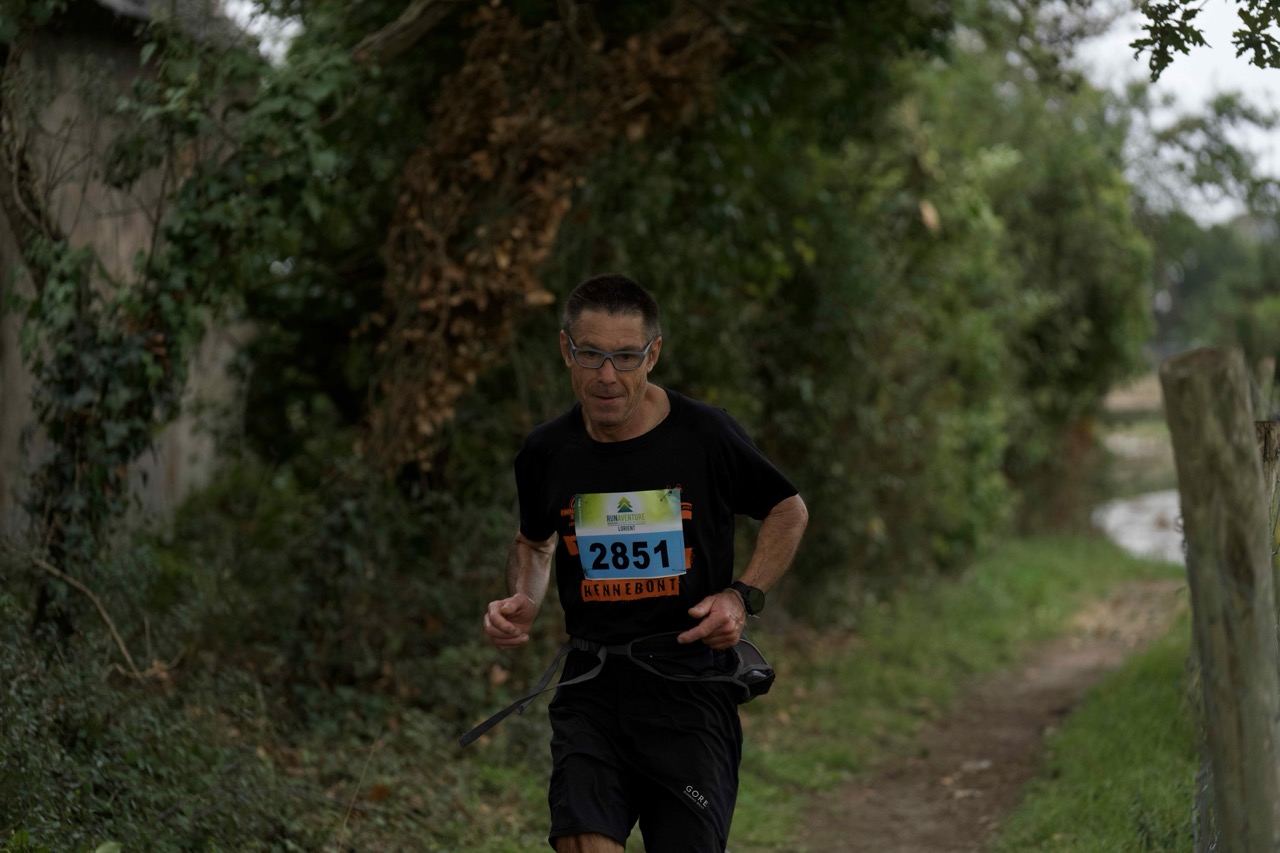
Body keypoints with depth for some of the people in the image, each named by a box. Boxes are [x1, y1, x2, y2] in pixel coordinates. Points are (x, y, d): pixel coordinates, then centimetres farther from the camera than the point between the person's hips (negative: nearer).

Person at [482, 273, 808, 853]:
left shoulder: (706, 436, -7)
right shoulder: (546, 453, 2)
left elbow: (789, 511, 9)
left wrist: (743, 596, -4)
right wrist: (522, 601, 3)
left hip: (692, 681, -1)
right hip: (592, 689, 2)